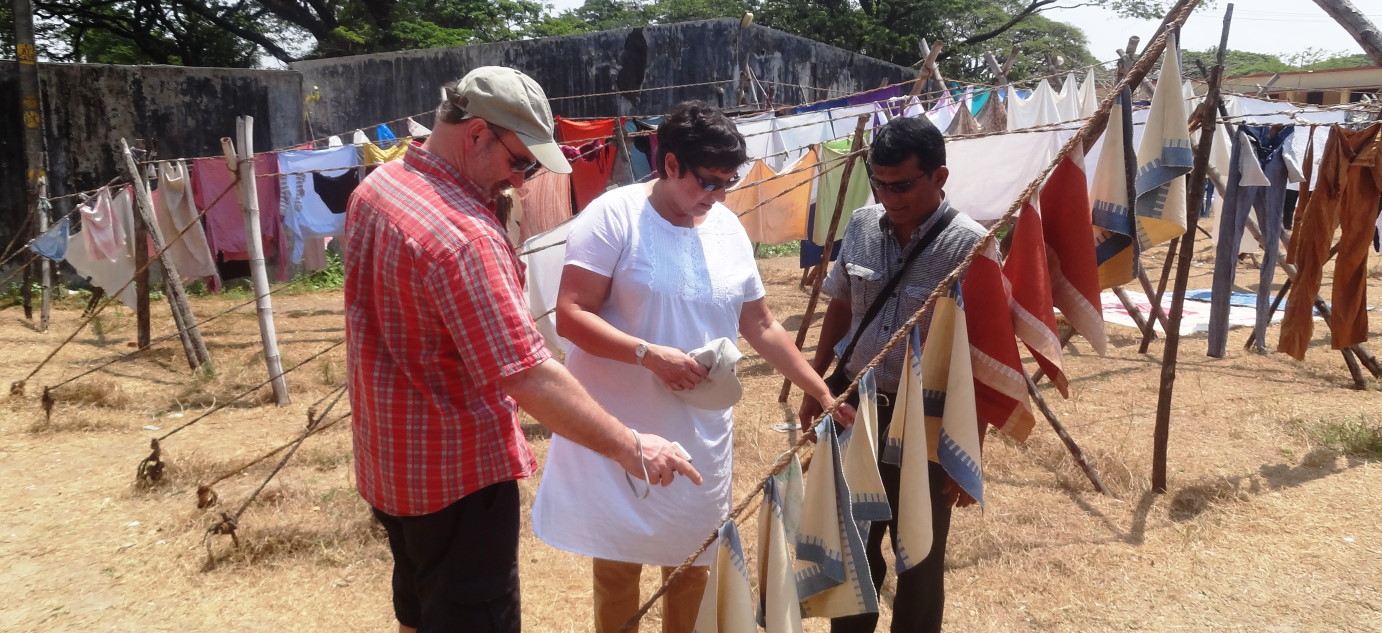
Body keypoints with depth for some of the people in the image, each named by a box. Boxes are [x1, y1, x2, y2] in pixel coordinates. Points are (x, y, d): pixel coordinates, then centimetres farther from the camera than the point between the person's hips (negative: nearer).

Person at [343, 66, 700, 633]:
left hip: (387, 454, 9)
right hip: (455, 472, -9)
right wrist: (629, 448, -26)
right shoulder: (461, 235, -30)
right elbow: (530, 377, -33)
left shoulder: (375, 188, 1)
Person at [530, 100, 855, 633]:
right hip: (619, 430, -4)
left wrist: (823, 394, 9)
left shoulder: (728, 228, 6)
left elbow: (761, 327, 12)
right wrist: (650, 354, -27)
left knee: (691, 564, 15)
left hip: (700, 433, 5)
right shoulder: (614, 215, -11)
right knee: (616, 565, 9)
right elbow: (571, 315, -16)